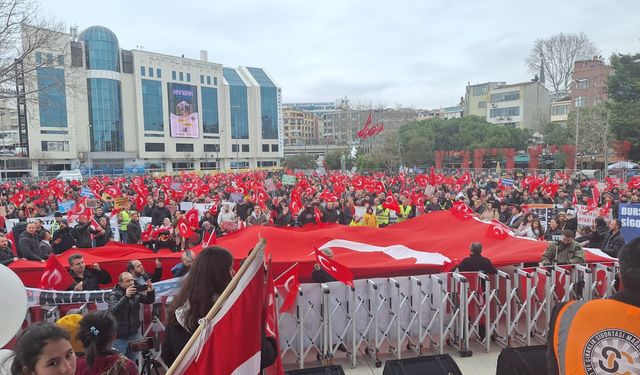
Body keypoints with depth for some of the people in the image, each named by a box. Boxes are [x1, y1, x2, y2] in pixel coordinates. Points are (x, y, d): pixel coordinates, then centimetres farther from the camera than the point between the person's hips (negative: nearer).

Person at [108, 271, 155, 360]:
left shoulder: (136, 292, -3)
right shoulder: (114, 294, -12)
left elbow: (149, 301, -1)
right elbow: (113, 311, -26)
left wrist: (151, 291, -23)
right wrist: (126, 297, -41)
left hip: (133, 334, 3)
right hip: (119, 336, -3)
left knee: (132, 360, 9)